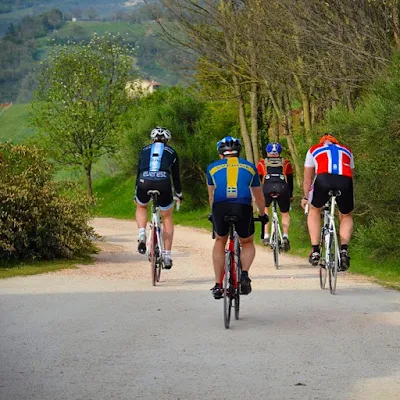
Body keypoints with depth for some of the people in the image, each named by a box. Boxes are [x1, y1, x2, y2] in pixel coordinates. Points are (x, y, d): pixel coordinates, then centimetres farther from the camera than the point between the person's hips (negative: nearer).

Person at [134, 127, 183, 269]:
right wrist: (179, 193, 38)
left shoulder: (145, 150, 24)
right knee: (167, 218, 17)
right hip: (163, 183, -1)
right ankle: (167, 255, 11)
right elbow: (176, 176, 25)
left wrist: (136, 193, 33)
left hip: (145, 182, 1)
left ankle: (142, 235, 6)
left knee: (141, 207, 32)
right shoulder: (171, 152, 22)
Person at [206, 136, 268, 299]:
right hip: (243, 206, 0)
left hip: (220, 206, 0)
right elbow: (258, 196, 35)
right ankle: (244, 274, -3)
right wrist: (263, 215, 53)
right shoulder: (249, 167, 26)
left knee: (220, 242, 25)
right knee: (248, 243, 24)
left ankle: (218, 285, 19)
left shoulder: (213, 167, 25)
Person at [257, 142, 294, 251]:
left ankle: (266, 236, 13)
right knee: (285, 213, 18)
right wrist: (291, 196, 40)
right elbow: (290, 180, 30)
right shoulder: (286, 163, 25)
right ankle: (285, 236, -3)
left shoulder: (262, 163, 24)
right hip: (282, 188, 0)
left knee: (264, 208, 25)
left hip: (267, 187, 0)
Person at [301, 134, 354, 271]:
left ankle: (315, 252, 20)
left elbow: (307, 179, 34)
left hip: (323, 179, -1)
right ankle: (344, 251, 6)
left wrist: (305, 197, 47)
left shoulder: (314, 150, 31)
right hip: (345, 181, 1)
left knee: (314, 210, 28)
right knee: (346, 217, 27)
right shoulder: (346, 151, 36)